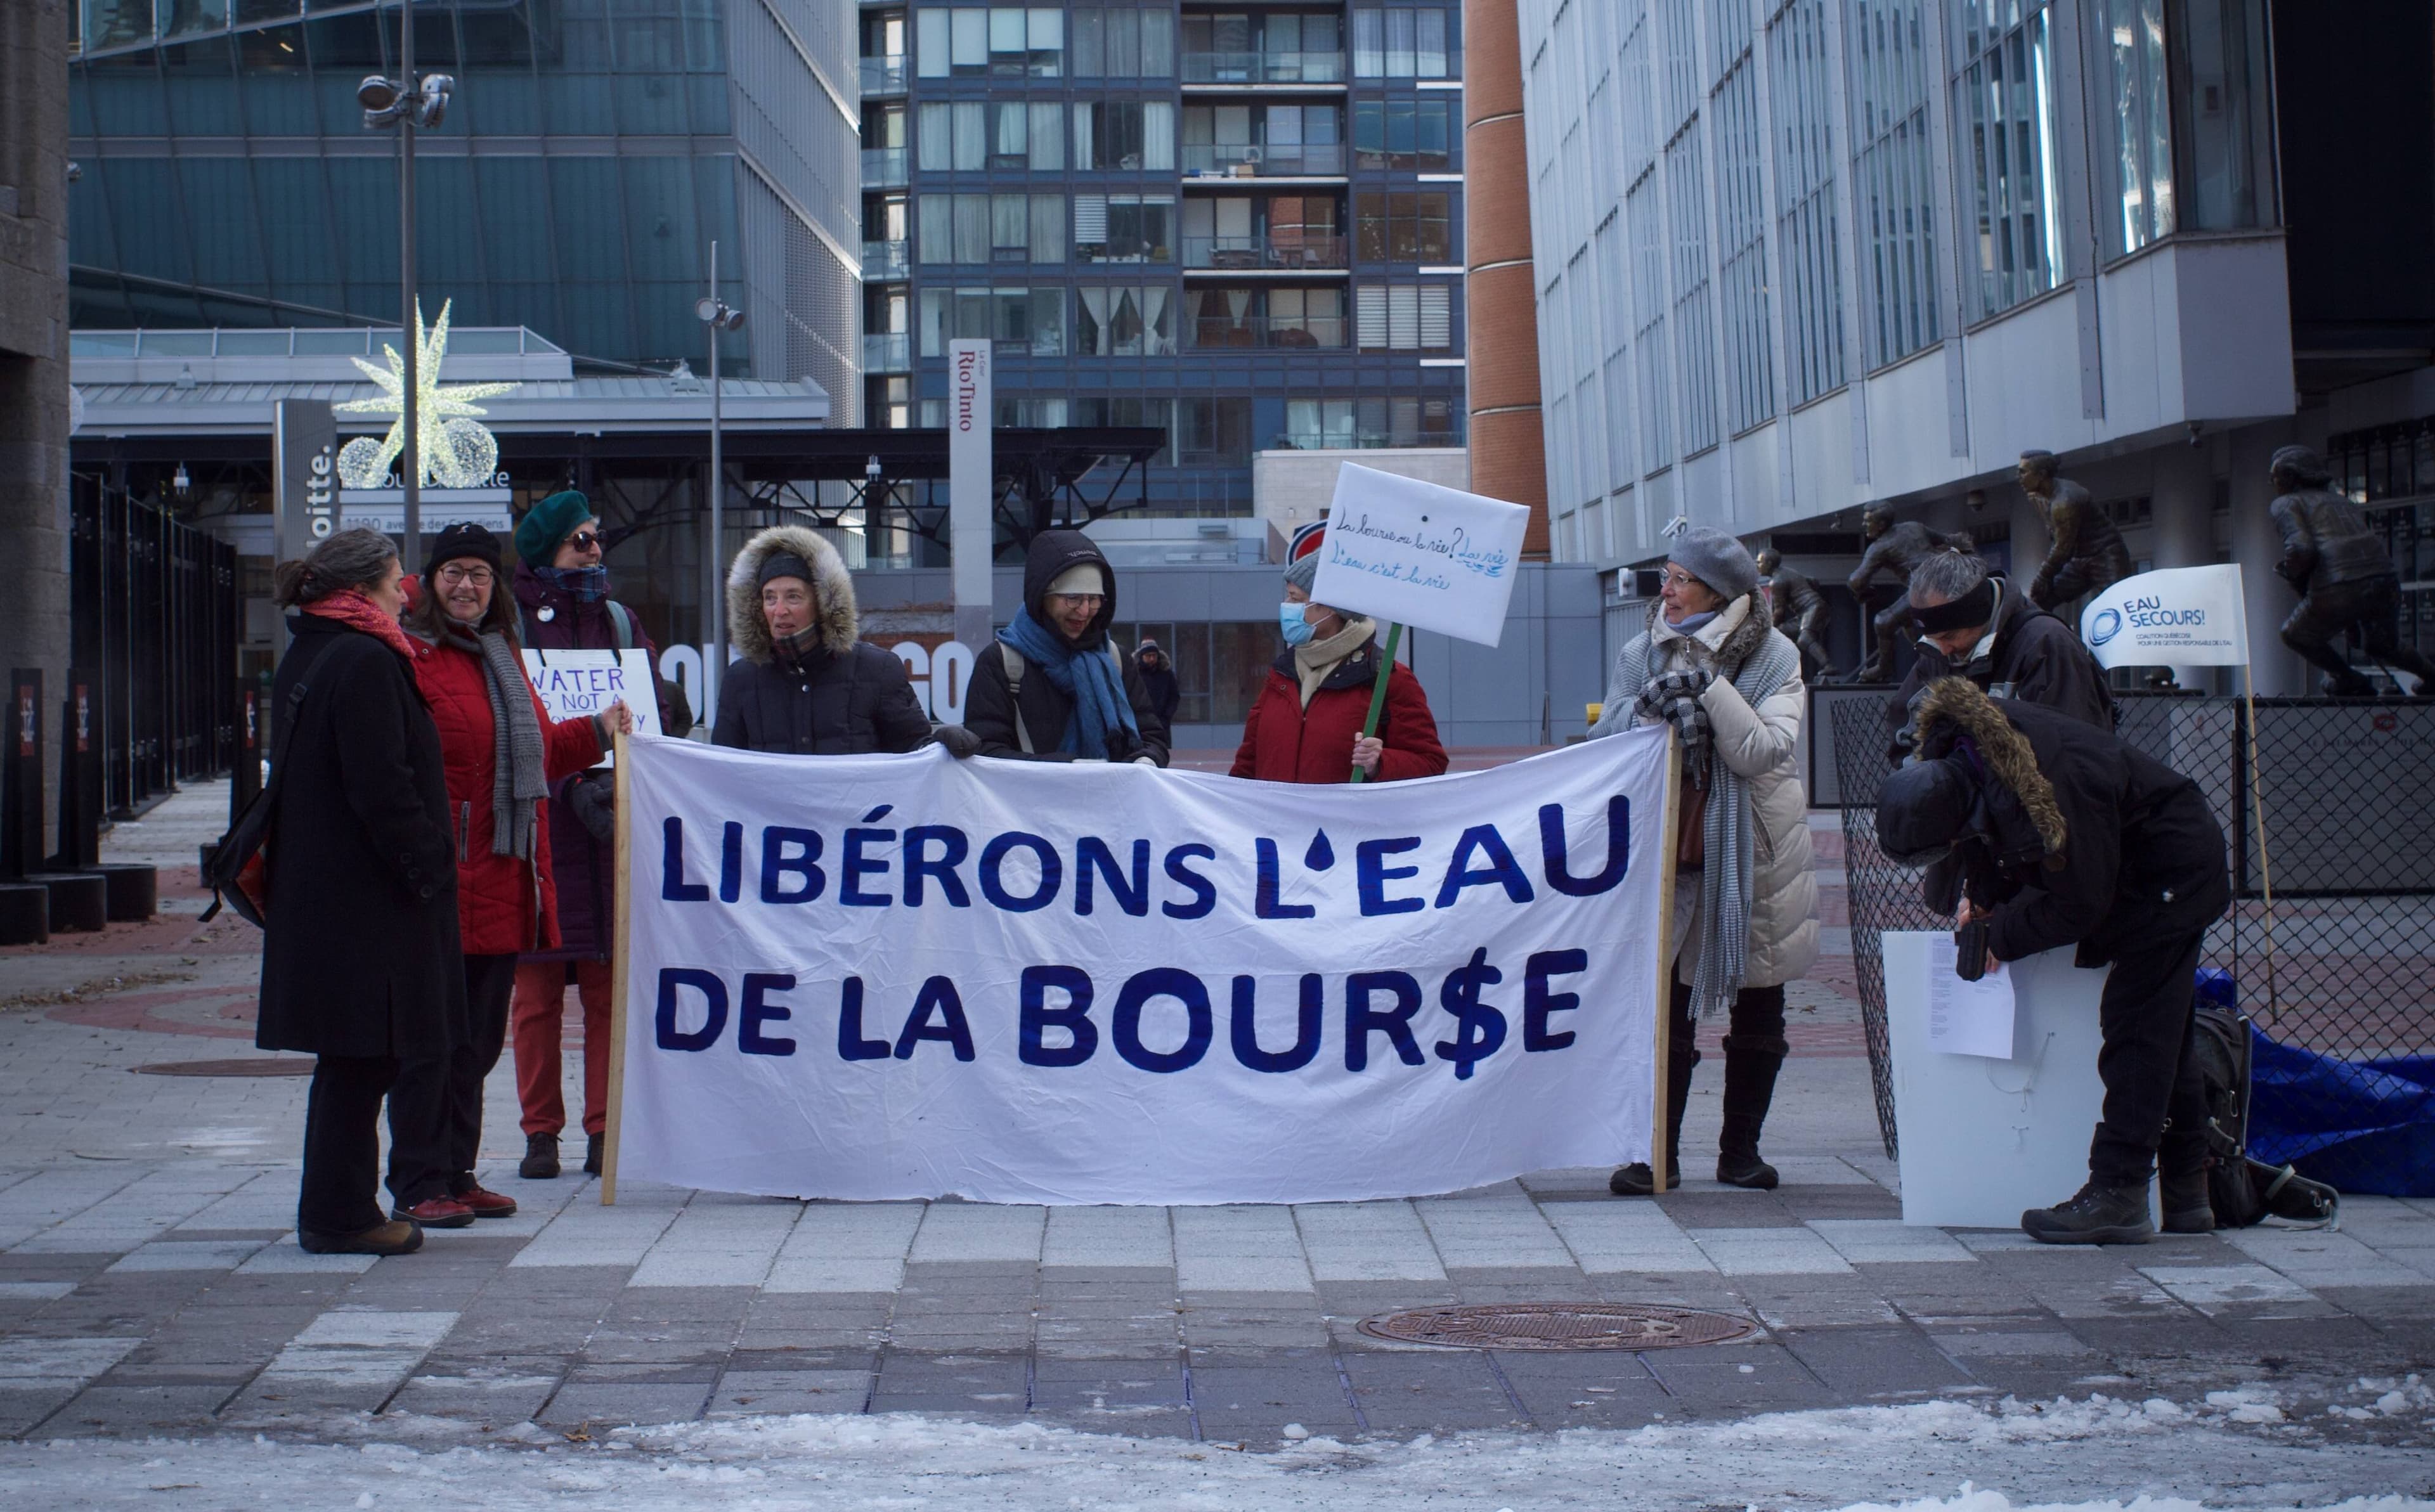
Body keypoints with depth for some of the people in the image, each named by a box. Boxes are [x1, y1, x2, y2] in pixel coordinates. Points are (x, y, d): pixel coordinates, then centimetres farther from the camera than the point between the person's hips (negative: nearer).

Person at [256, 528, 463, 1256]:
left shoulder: (304, 658, 15)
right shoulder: (365, 663, -16)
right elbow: (383, 788, -21)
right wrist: (427, 867, -14)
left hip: (316, 890, 10)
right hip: (367, 897, -10)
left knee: (354, 1057, 14)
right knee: (362, 1056, -2)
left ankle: (336, 1209, 21)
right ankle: (341, 1215, 4)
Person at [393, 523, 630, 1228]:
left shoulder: (502, 656, 19)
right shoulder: (408, 656, -10)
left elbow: (539, 751, 29)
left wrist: (596, 729, 20)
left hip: (501, 880, 8)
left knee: (480, 1038, 13)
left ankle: (457, 1173, 22)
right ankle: (420, 1185, 5)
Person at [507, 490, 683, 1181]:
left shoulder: (619, 621, 16)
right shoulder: (509, 622, 4)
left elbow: (653, 714, 10)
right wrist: (573, 783, -15)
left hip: (611, 828, 3)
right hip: (538, 822, -3)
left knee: (609, 987, 1)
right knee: (536, 988, 0)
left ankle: (606, 1131, 6)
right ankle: (541, 1134, 8)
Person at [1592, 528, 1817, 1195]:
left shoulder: (1775, 658, -4)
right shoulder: (1644, 654, 4)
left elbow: (1761, 751, -16)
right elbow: (1605, 743, -3)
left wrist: (1710, 687, -23)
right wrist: (1647, 708, -20)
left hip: (1755, 857, -1)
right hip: (1670, 850, 1)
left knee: (1757, 1011, 8)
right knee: (1666, 1003, -1)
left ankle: (1741, 1148, 20)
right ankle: (1658, 1152, 6)